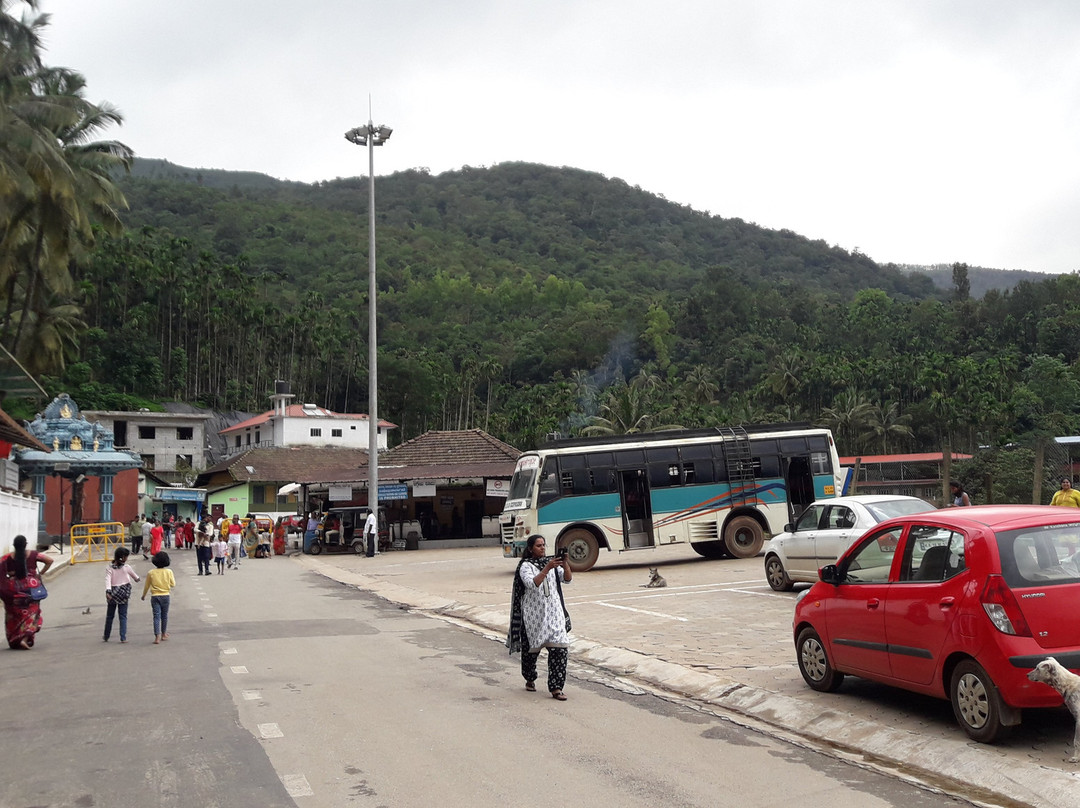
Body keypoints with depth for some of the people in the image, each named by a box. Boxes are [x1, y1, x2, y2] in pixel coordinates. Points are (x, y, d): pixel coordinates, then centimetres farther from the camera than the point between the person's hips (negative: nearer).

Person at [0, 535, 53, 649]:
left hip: (13, 589, 0)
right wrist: (40, 573, 1)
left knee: (13, 614, 14)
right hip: (30, 587, 0)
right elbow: (50, 561, -7)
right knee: (31, 612, 9)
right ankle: (25, 638, -9)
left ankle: (14, 641, 18)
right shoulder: (33, 555, -6)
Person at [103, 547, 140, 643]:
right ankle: (123, 638, -1)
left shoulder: (109, 568, -7)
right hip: (123, 593, -1)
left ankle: (106, 636, 26)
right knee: (123, 616, 4)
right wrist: (137, 579, 33)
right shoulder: (126, 568, -7)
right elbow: (135, 576, 11)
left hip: (113, 593, 1)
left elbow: (107, 580, -20)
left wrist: (108, 591, -27)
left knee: (109, 616, 15)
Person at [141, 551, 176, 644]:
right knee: (164, 616, 16)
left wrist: (144, 595, 21)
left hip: (155, 596, -1)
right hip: (165, 596, 1)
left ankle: (157, 637, -12)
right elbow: (173, 584, -3)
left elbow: (146, 586, 5)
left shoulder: (151, 573, -6)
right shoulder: (169, 572, -9)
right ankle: (164, 634, 29)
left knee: (156, 616, -2)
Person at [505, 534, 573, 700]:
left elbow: (567, 579, 4)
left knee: (560, 648, -9)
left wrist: (565, 563, -13)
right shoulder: (526, 566, -3)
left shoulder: (550, 563, 12)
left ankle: (556, 688, -8)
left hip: (554, 612, 4)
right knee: (531, 648, 9)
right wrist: (547, 568, -28)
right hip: (534, 613, -3)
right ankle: (530, 680, 33)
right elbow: (532, 583, -20)